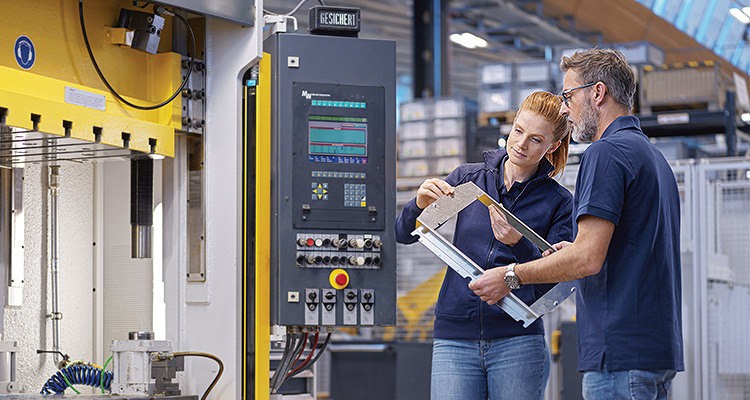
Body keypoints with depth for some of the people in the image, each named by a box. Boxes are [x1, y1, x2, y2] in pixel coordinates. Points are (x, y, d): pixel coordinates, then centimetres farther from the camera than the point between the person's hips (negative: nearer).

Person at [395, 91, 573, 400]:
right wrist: (420, 204, -15)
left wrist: (519, 244, -22)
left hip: (517, 342, -1)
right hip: (454, 341, 1)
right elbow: (403, 234, 7)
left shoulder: (558, 202, 3)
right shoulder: (466, 178, 9)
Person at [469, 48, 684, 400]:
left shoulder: (607, 152, -11)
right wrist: (573, 255, 19)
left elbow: (589, 258, -19)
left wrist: (511, 276, -8)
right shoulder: (652, 155, 21)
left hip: (620, 350, -10)